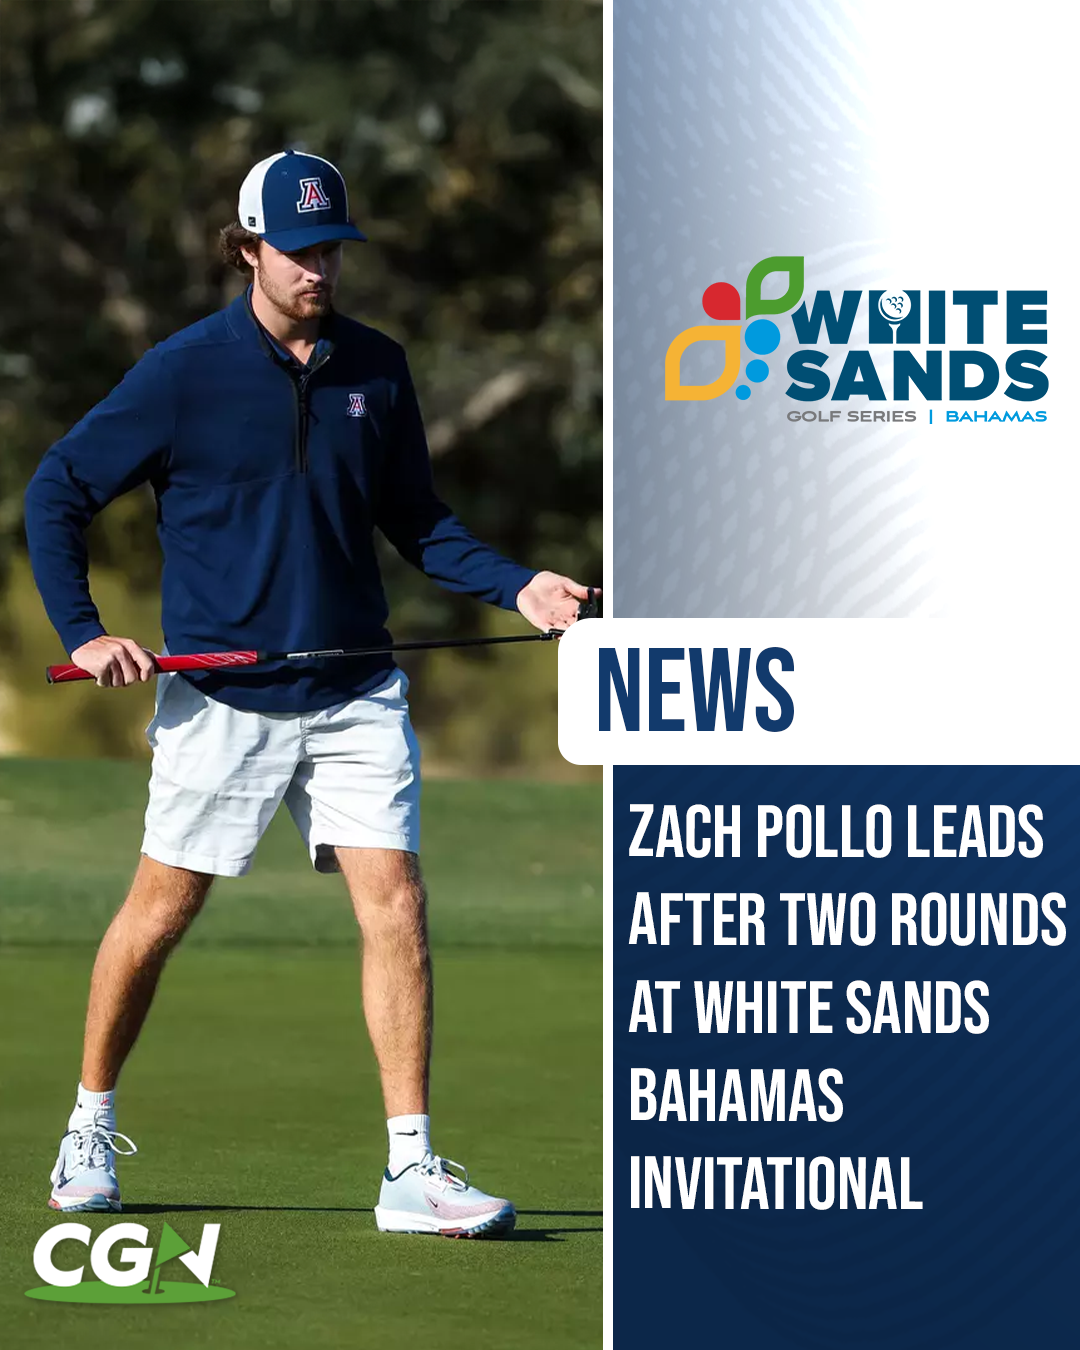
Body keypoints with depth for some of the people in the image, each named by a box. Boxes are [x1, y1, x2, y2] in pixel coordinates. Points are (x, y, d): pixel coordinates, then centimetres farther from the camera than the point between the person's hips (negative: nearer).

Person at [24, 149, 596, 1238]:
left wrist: (516, 586, 0)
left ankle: (410, 1170, -4)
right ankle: (90, 1129, 24)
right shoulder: (185, 371, -7)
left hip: (356, 693, 3)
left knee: (395, 905, -6)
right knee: (160, 911, 4)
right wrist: (81, 633, -9)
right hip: (221, 696, -3)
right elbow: (57, 492, -1)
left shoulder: (375, 370, 5)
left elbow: (414, 520, 15)